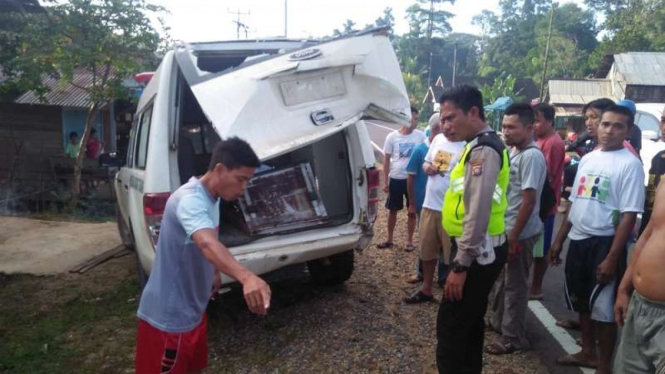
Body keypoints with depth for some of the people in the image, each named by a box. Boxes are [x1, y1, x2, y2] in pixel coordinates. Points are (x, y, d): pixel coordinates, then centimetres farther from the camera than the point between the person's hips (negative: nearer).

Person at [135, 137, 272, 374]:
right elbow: (207, 244, -49)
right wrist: (246, 277, -64)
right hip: (167, 316, -9)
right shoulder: (190, 200, -30)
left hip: (192, 308, 9)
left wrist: (214, 273, 25)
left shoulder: (211, 198, 2)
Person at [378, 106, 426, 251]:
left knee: (412, 212, 9)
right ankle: (389, 239, 29)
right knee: (393, 210, 13)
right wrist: (385, 181, 0)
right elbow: (386, 160, 0)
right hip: (395, 179, 0)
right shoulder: (392, 137, -5)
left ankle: (409, 241, 24)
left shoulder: (420, 136, -6)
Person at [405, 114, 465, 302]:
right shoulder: (438, 140, 8)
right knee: (427, 249, 18)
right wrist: (426, 166, -3)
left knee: (452, 254, 5)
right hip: (429, 205, 7)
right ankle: (426, 288, 35)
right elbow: (426, 162, 20)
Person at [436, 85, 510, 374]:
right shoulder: (480, 145, 14)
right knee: (470, 321, 21)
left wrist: (461, 265, -22)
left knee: (450, 327, -4)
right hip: (479, 250, 10)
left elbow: (478, 212, -24)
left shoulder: (483, 149, -19)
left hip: (478, 253, -10)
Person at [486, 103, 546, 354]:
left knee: (515, 285, 4)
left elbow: (529, 202, -23)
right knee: (503, 280, 21)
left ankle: (514, 338, 18)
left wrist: (513, 238, -20)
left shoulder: (531, 156, -20)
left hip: (520, 233, -9)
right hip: (506, 228, 9)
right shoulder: (514, 151, 8)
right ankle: (499, 322, 37)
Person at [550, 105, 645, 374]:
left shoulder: (630, 164, -11)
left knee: (603, 308, 3)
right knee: (582, 301, 19)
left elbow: (629, 215, -15)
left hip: (604, 242, -7)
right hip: (578, 239, 7)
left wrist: (612, 258, -19)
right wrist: (559, 240, 13)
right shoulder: (588, 159, 9)